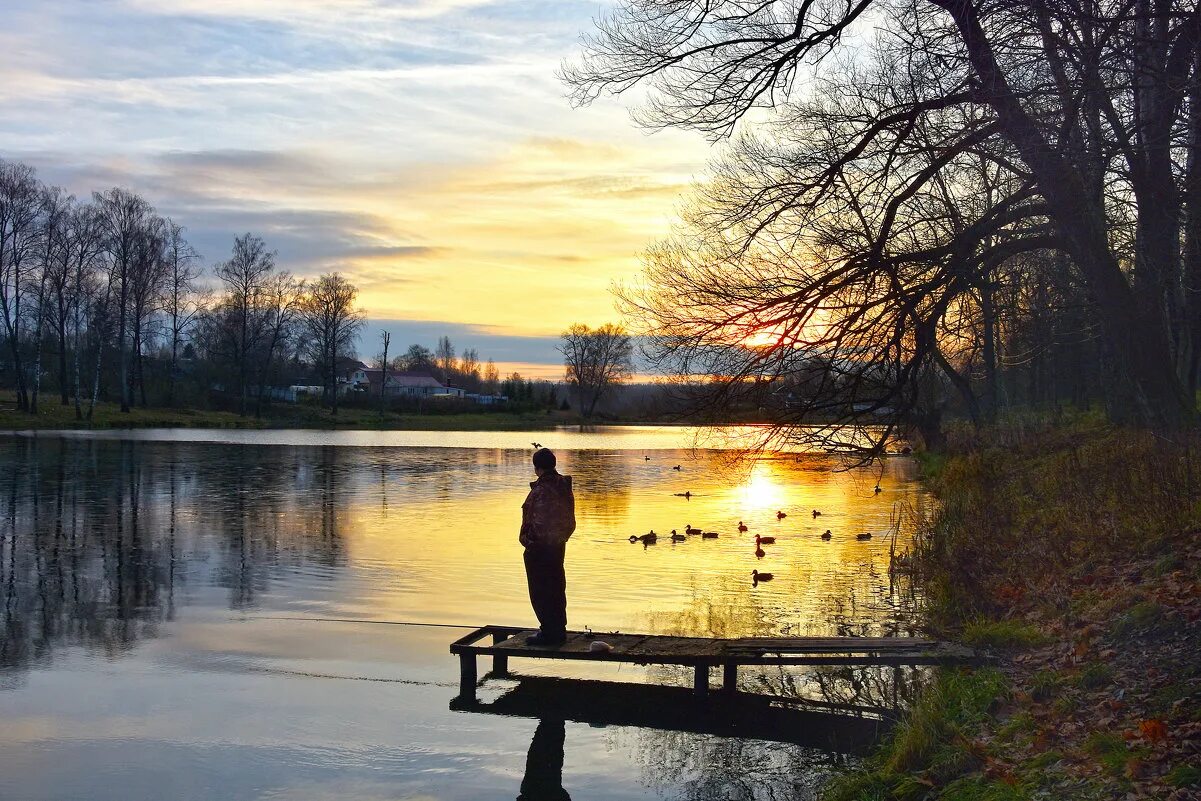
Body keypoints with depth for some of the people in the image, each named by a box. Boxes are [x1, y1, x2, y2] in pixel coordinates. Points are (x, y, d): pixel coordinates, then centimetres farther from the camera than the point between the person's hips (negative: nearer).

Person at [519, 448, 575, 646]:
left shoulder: (541, 490, -21)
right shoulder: (564, 486, 5)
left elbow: (538, 523, -22)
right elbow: (570, 521, 10)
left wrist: (527, 541, -9)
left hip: (539, 548, -9)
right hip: (558, 546, 9)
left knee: (540, 592, 1)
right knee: (556, 589, 17)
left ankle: (549, 633, 4)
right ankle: (559, 631, 25)